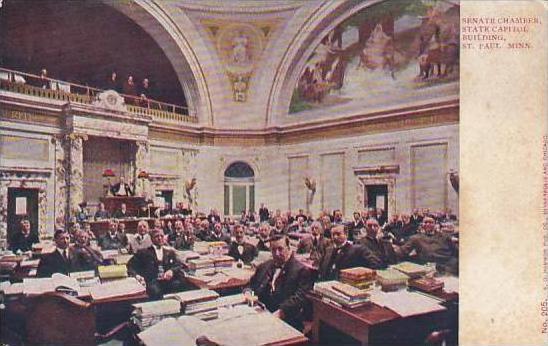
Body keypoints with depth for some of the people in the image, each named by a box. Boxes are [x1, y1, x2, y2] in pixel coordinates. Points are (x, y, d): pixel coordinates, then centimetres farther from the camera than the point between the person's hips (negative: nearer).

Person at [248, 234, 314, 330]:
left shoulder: (301, 270, -1)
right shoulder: (264, 266, 20)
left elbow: (299, 297, -11)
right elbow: (251, 285, 25)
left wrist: (280, 312, -23)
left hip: (285, 318, -5)